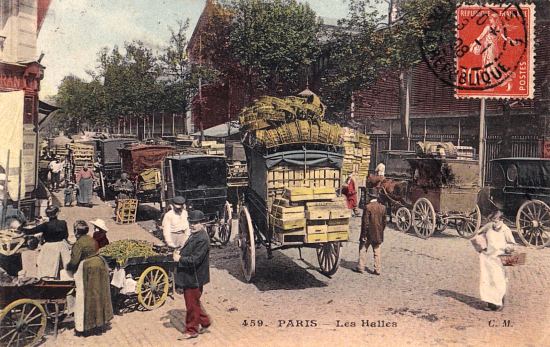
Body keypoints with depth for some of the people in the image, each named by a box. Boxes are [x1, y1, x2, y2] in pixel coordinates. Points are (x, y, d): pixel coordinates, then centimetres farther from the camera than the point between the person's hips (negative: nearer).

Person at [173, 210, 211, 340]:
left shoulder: (202, 239, -23)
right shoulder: (195, 235, 8)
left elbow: (195, 259, -27)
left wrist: (180, 259, -19)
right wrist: (180, 252, 1)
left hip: (194, 278, -10)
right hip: (189, 276, 10)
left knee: (192, 304, 6)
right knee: (194, 302, 21)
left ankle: (191, 330, 21)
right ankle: (204, 322, 35)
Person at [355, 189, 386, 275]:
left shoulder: (367, 207, -16)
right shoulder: (382, 207, 0)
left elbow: (365, 222, -15)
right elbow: (384, 222, 7)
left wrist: (363, 235, -10)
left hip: (368, 233, -4)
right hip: (378, 234, 5)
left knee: (363, 249, 9)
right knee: (377, 251, 11)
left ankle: (361, 267, 11)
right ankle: (377, 269, 12)